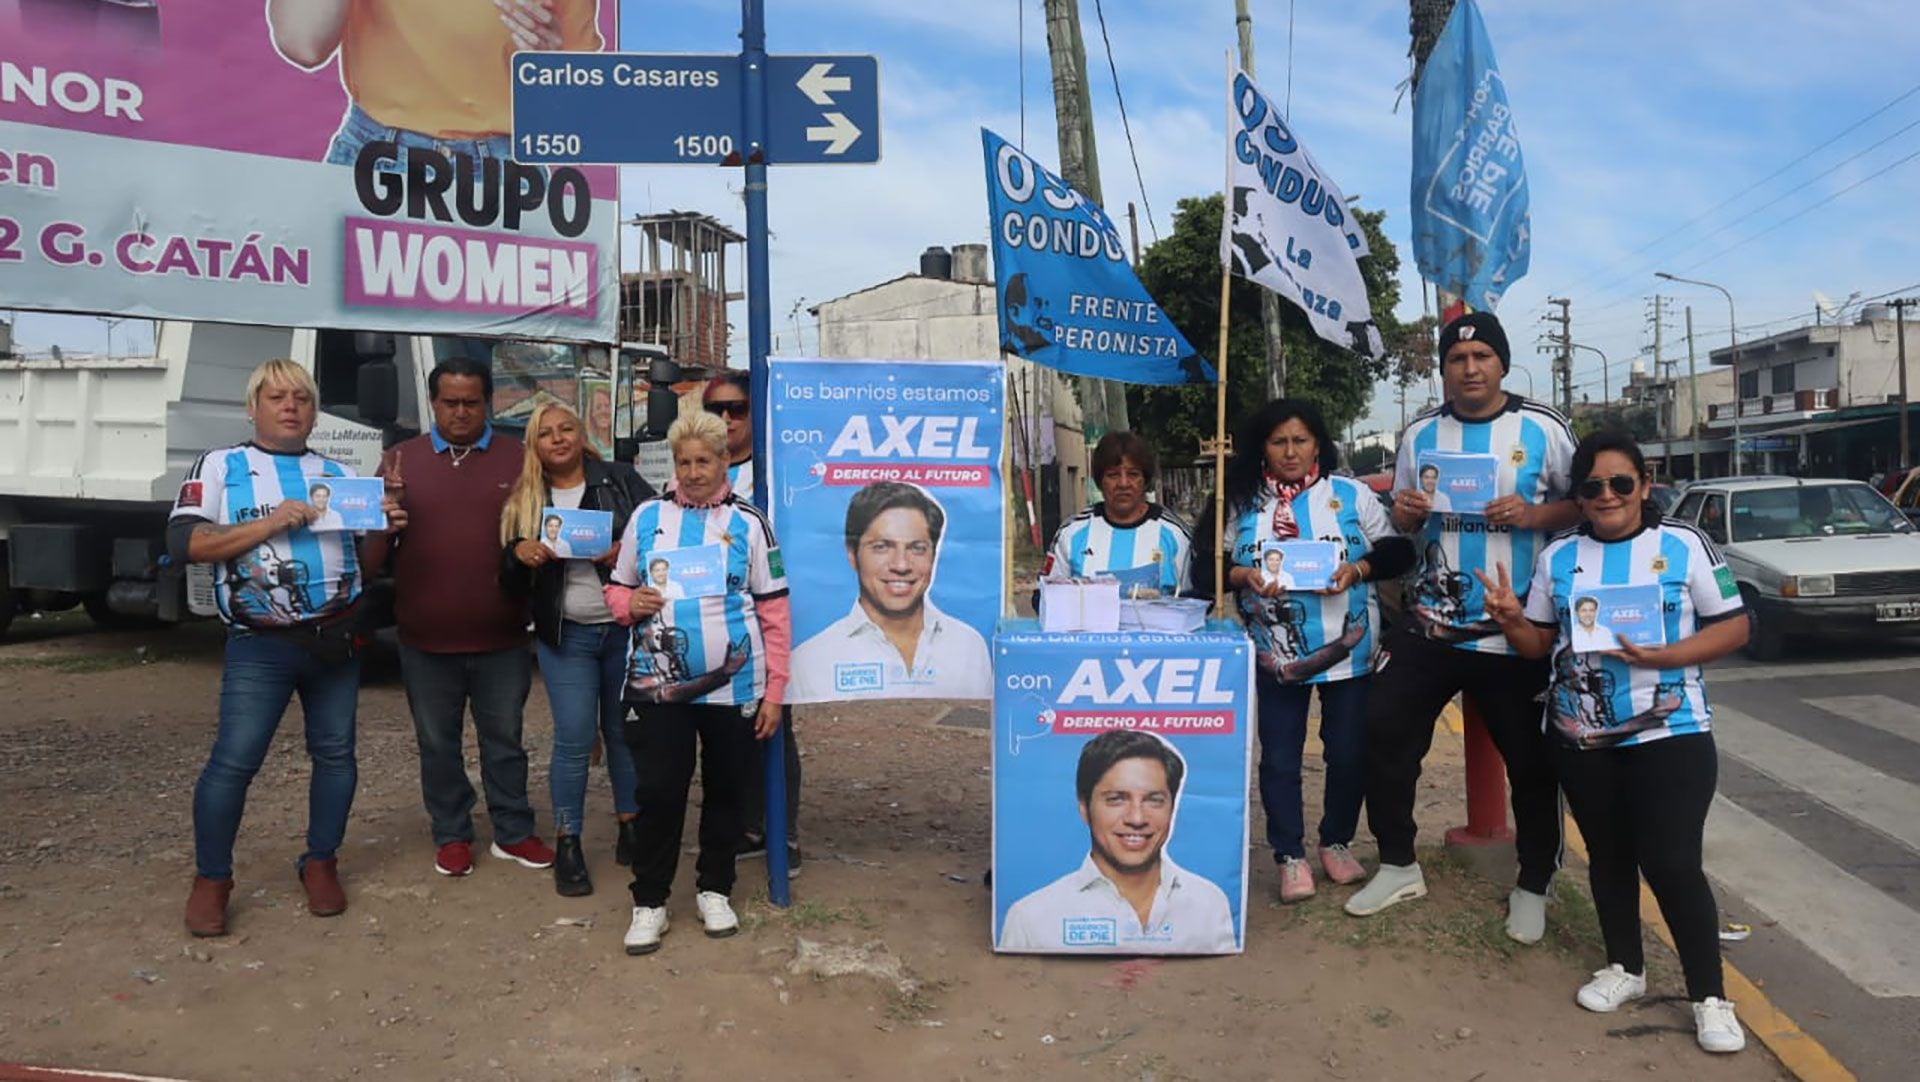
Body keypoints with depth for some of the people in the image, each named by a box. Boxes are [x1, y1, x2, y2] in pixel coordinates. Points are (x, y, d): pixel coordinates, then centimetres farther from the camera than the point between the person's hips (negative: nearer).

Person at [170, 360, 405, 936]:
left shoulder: (340, 473, 14)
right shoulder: (220, 466, 4)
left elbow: (365, 559, 16)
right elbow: (182, 542, -8)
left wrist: (384, 528, -7)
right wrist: (269, 524, -17)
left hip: (338, 638, 4)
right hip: (260, 645, -4)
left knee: (335, 753, 8)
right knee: (234, 760, -4)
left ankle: (320, 863, 23)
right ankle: (211, 878, 13)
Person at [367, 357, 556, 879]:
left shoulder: (519, 458, 4)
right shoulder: (402, 459, 7)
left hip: (500, 636, -1)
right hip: (427, 638, 1)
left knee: (504, 739, 11)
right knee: (438, 743, 12)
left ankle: (513, 833, 23)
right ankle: (451, 836, 25)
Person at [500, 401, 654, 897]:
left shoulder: (619, 479, 3)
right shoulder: (523, 499, 8)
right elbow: (510, 580, 9)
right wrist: (519, 552, -12)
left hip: (626, 628, 0)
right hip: (565, 636, 0)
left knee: (624, 731, 9)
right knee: (574, 739, -3)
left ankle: (630, 827, 22)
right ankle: (567, 843, 9)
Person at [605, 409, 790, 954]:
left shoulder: (748, 522, 0)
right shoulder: (647, 516, 6)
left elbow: (774, 611, 0)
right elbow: (617, 590, 15)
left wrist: (774, 689, -3)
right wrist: (632, 605, -10)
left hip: (734, 683, 0)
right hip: (659, 681, 1)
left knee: (725, 788, 11)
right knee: (659, 790, 0)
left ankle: (714, 890, 28)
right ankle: (649, 902, 15)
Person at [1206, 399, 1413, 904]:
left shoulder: (1351, 494, 1)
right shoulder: (1243, 503, 3)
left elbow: (1396, 553, 4)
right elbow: (1210, 568, 5)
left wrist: (1357, 569, -14)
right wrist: (1243, 575, -15)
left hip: (1349, 650, 0)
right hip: (1276, 654, 0)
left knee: (1348, 753, 9)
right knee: (1279, 758, 3)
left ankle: (1337, 842, 30)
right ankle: (1290, 856, 17)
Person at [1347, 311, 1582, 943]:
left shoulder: (1543, 429, -3)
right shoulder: (1420, 434, 8)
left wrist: (1535, 515, -17)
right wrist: (1404, 514, -8)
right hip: (1429, 623, 3)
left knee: (1531, 760, 6)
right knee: (1385, 733, 2)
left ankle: (1533, 886, 25)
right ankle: (1398, 865, 19)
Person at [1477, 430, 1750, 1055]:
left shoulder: (1685, 546, -4)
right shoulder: (1558, 556, 5)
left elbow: (1733, 627, -4)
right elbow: (1539, 644, 9)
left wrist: (1666, 656, -20)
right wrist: (1511, 620, -13)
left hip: (1670, 733, -4)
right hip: (1581, 737, 4)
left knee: (1672, 862, -7)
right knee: (1608, 856, 15)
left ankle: (1710, 996, 8)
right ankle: (1625, 967, 32)